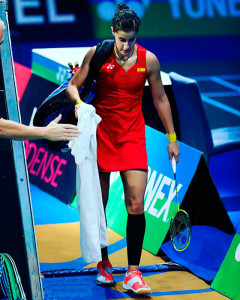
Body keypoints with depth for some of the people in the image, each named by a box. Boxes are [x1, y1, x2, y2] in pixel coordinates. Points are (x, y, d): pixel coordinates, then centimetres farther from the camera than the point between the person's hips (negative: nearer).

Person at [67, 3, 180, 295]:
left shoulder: (149, 60, -2)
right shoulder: (96, 55, -6)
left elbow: (160, 99, 10)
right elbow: (72, 85, 3)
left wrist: (172, 137, 12)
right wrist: (78, 102, -20)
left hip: (133, 137, 0)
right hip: (100, 134, 0)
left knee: (136, 205, -10)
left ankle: (133, 273, -4)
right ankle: (103, 264, 23)